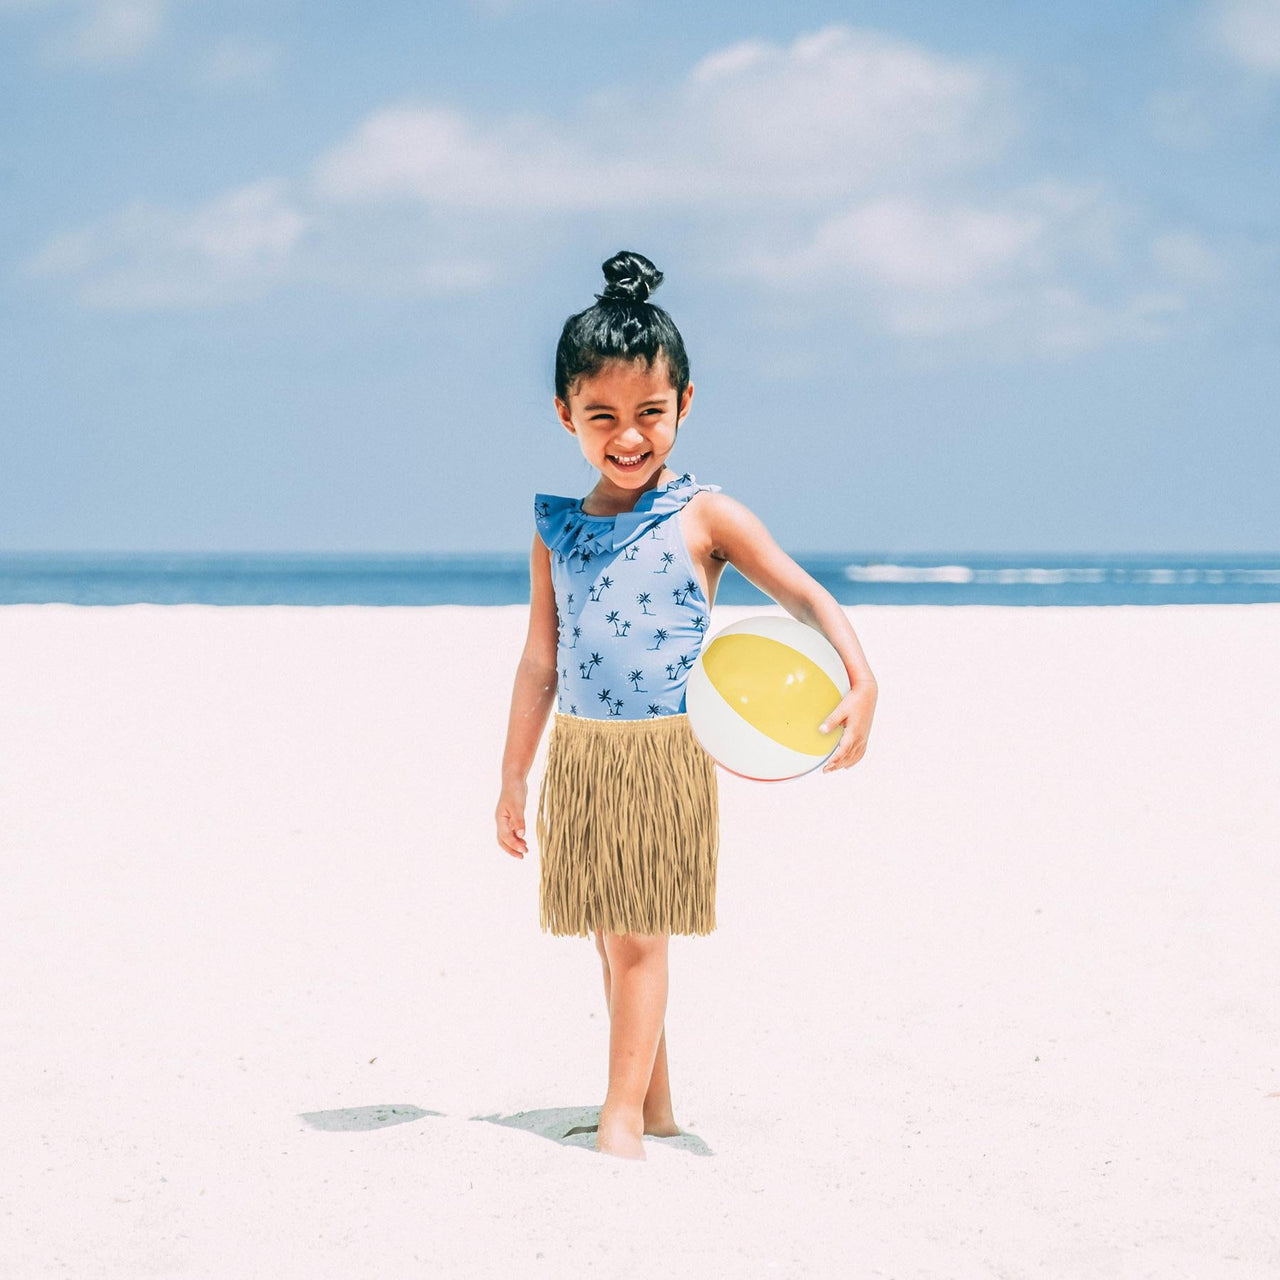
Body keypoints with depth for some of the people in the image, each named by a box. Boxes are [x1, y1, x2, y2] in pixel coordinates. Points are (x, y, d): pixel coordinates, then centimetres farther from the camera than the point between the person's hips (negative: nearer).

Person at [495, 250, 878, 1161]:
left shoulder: (704, 518, -5)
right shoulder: (557, 527, 7)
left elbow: (807, 596, -9)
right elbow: (541, 661, 13)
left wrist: (861, 682, -25)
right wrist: (515, 775, 14)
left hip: (665, 754, -5)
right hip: (579, 754, 5)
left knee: (639, 935, -6)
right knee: (611, 938, 10)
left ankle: (623, 1117, -3)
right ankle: (656, 1104, 23)